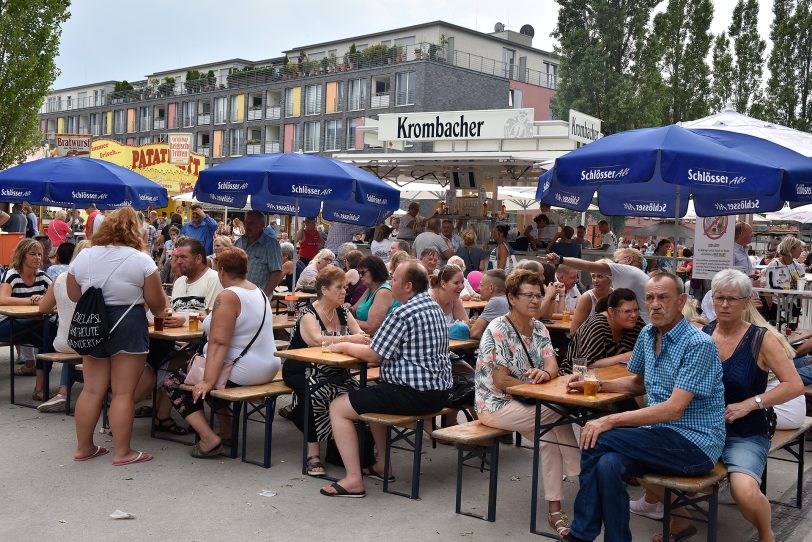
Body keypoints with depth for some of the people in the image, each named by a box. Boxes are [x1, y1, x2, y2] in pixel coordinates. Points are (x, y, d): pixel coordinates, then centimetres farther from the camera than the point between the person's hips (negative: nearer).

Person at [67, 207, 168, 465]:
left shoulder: (83, 257, 4)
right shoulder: (141, 260, -8)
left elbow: (74, 295, 14)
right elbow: (157, 303, -6)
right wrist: (160, 312, 16)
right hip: (127, 327, -5)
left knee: (92, 389, 12)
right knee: (123, 392, 0)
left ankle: (84, 447, 20)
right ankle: (122, 452, 4)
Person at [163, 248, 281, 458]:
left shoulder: (227, 297, -17)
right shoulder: (259, 291, 10)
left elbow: (218, 343, -24)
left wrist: (208, 381, -26)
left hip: (241, 373, -9)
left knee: (173, 383, 3)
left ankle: (209, 438, -9)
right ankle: (227, 429, 31)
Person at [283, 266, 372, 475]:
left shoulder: (343, 312, 11)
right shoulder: (308, 314, -8)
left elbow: (360, 334, -2)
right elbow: (317, 340, -27)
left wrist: (365, 338, -26)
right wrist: (349, 339, -38)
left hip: (334, 372, 5)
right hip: (302, 372, -5)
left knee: (356, 391, -23)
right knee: (320, 392, -36)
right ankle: (313, 453, -26)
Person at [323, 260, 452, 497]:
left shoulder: (402, 315, -17)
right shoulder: (434, 306, 13)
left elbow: (373, 355, -12)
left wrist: (344, 346, 5)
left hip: (414, 395, -10)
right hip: (438, 391, 10)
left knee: (338, 408, -2)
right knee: (372, 396, 33)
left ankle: (353, 479, -7)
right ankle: (382, 465, 33)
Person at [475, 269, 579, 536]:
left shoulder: (539, 328, 7)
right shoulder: (497, 331, -16)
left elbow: (552, 364, -3)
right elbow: (501, 381, -19)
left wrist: (545, 374, -26)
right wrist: (537, 385, -15)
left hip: (525, 403, 7)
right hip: (497, 405, -6)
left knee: (550, 432, -21)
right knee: (559, 414, -23)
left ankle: (554, 508, -13)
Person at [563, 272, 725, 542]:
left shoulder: (699, 345, -15)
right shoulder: (647, 335, 10)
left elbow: (674, 409, -23)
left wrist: (611, 420, -26)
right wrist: (596, 384, 10)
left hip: (696, 444, -6)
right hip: (660, 436, 7)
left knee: (598, 439, -23)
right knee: (608, 465, -27)